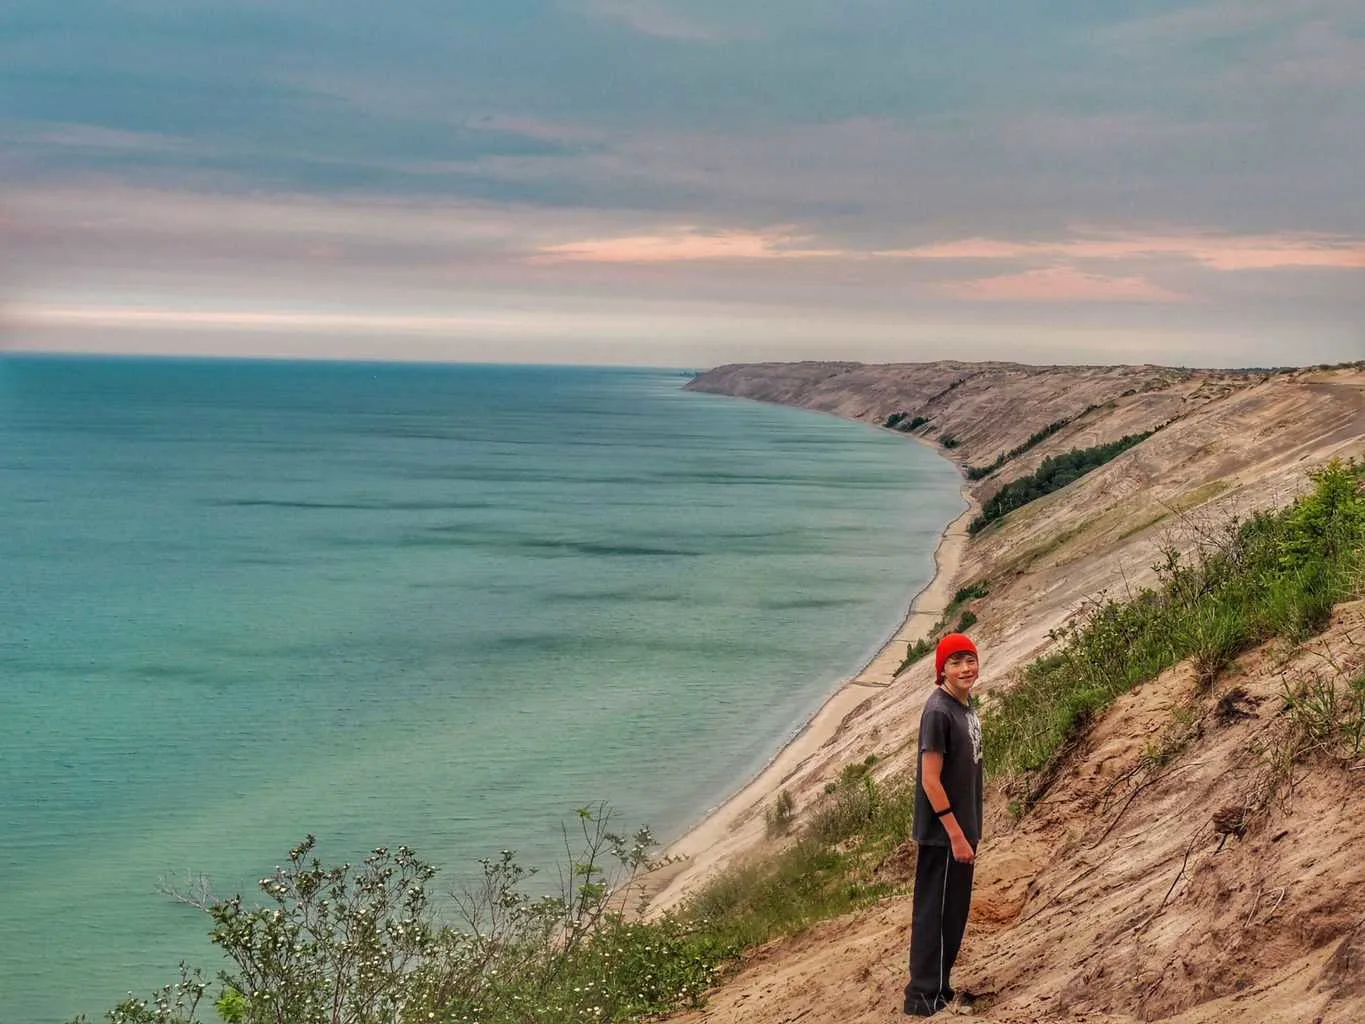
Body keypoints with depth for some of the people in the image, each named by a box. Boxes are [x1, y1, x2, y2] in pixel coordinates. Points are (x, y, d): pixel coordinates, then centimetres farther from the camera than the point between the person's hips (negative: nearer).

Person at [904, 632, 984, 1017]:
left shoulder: (966, 705, 8)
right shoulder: (938, 711, -19)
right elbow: (930, 780, -21)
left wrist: (967, 832, 17)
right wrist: (956, 835, -20)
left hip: (961, 828, 9)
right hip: (943, 834, -9)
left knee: (954, 912, 16)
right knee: (936, 913, -1)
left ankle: (938, 988, 26)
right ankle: (923, 996, 8)